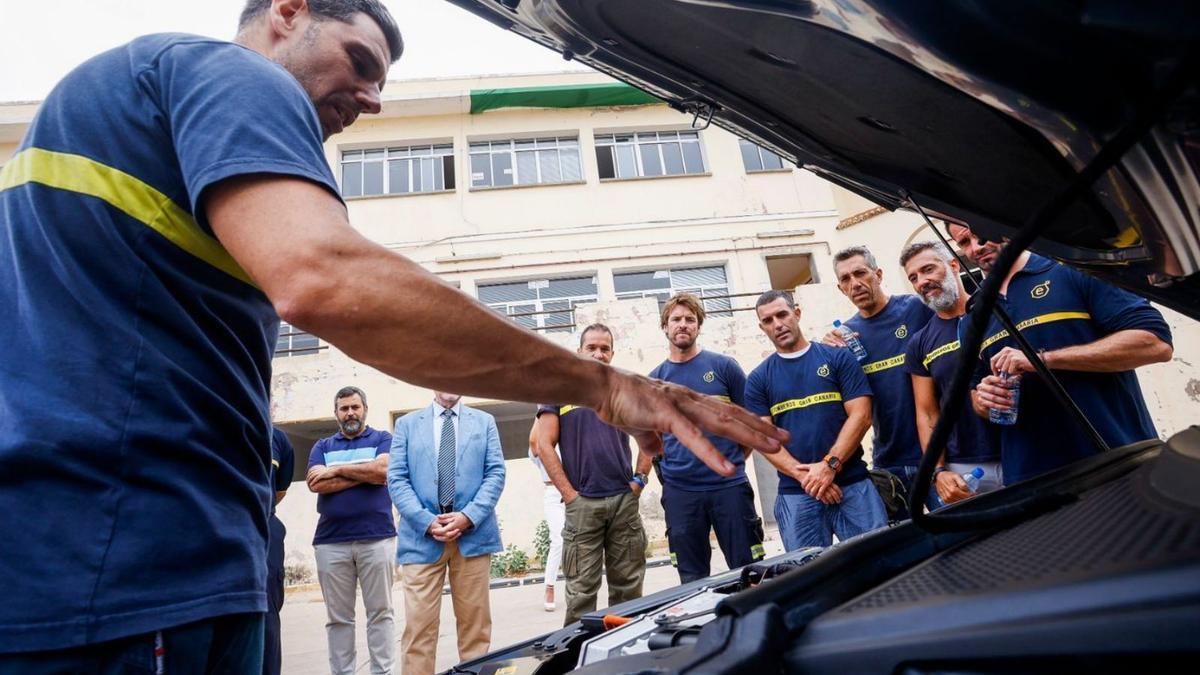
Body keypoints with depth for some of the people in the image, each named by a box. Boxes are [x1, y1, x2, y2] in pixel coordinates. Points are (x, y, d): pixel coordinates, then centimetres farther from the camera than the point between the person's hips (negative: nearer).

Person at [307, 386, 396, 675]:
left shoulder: (383, 439, 9)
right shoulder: (322, 446, 16)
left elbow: (382, 470, -11)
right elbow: (315, 483, -2)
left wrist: (337, 470, -3)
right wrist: (363, 475, -6)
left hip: (376, 537, -2)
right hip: (331, 541, 2)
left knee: (380, 612, 2)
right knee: (338, 617, 7)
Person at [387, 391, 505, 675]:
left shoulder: (484, 422, 12)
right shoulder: (407, 424, 11)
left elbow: (495, 473, 3)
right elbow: (396, 479, 2)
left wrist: (468, 516, -11)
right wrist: (427, 521, -11)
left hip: (473, 533, 1)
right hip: (422, 536, 0)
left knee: (475, 623, 6)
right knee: (419, 626, -2)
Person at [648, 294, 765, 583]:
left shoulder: (723, 366, 2)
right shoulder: (654, 380, 7)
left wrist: (733, 460, 0)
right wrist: (668, 465, 5)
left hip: (729, 484, -2)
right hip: (679, 491, 2)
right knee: (692, 579, 11)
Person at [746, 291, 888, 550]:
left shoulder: (837, 358, 6)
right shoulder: (758, 380, 9)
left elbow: (860, 415, -2)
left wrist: (829, 465, -14)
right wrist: (805, 476, -12)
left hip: (853, 484, -1)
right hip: (795, 494, 1)